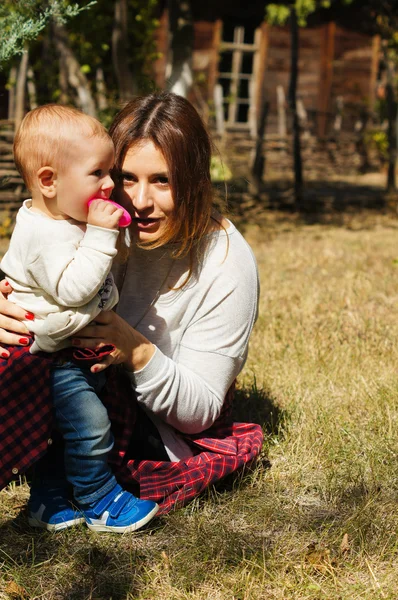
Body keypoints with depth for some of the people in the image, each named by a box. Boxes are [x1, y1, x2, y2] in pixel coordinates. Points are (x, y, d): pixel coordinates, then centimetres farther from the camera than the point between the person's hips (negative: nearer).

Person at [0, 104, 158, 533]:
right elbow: (73, 288, -36)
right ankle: (101, 502, 9)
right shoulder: (45, 233, -25)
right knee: (88, 424, -8)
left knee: (61, 422, 17)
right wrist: (100, 236, -33)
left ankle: (46, 503, 30)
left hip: (70, 350, 11)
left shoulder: (64, 220, 8)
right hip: (45, 355, -11)